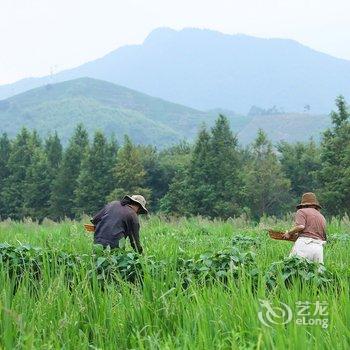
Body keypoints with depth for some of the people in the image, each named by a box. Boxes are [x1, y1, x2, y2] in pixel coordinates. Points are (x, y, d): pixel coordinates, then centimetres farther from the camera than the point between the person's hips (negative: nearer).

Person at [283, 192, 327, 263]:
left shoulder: (302, 211, 7)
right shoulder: (322, 217, 26)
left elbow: (300, 226, -13)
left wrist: (289, 233, 3)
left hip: (304, 244, -6)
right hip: (319, 248, 6)